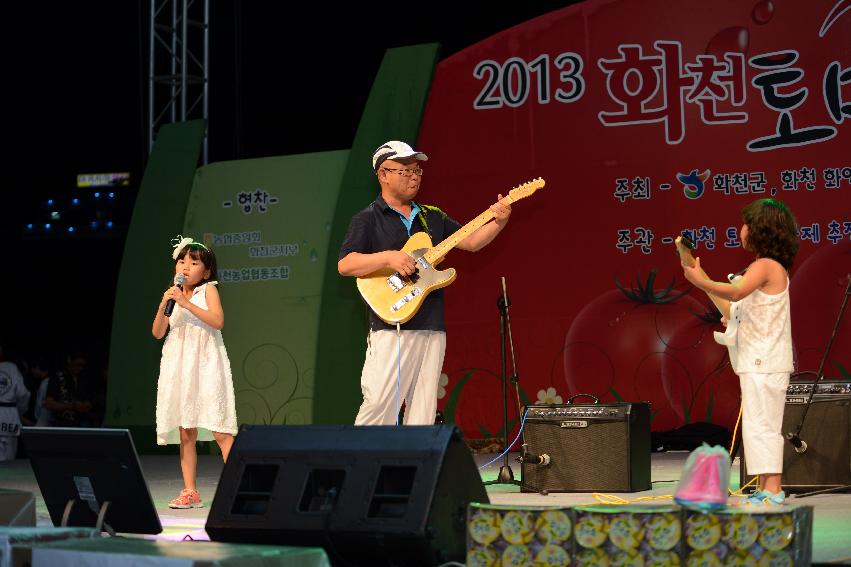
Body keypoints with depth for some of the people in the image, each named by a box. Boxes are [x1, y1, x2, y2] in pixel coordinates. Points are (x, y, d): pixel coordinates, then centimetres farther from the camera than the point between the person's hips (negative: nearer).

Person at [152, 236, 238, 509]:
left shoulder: (208, 290, 2)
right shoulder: (173, 296, 14)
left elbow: (218, 321, -14)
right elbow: (158, 333, 8)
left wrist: (187, 304, -19)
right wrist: (163, 306, -8)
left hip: (205, 366, -5)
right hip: (179, 368, 5)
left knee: (220, 431, -11)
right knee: (185, 432, 4)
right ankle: (190, 492, 9)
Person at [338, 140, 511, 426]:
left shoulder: (432, 217, 20)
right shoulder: (367, 219, 2)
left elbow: (471, 241, 16)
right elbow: (344, 265, -8)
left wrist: (497, 222, -1)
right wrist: (388, 257, -20)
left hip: (433, 329, 6)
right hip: (392, 327, -6)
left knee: (423, 411, 4)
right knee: (379, 405, -12)